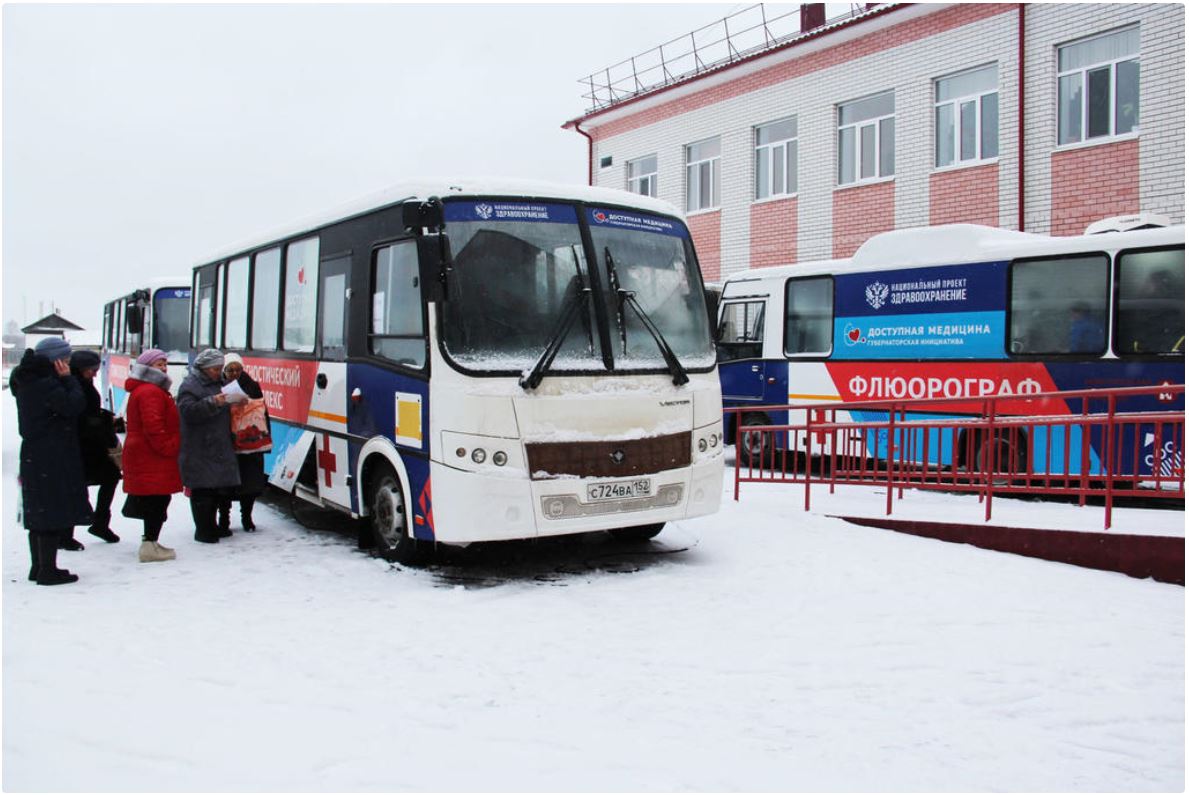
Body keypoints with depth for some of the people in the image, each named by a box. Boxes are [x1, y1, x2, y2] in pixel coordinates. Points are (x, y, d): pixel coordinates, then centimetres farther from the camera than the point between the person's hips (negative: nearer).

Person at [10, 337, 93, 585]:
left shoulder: (26, 382, 12)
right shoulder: (46, 384, -18)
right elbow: (75, 405, -19)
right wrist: (68, 379, -12)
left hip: (32, 457, 10)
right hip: (53, 460, -10)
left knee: (37, 513, 15)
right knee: (54, 513, -3)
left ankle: (38, 567, 24)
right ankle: (48, 570, 1)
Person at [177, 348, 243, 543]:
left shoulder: (218, 383, 17)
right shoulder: (190, 386, -8)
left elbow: (225, 412, 30)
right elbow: (188, 411, -21)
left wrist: (238, 401, 10)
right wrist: (213, 403, -32)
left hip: (219, 449, 8)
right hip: (199, 451, -8)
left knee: (219, 487, 12)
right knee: (202, 491, -4)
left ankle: (211, 526, 25)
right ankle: (203, 531, 2)